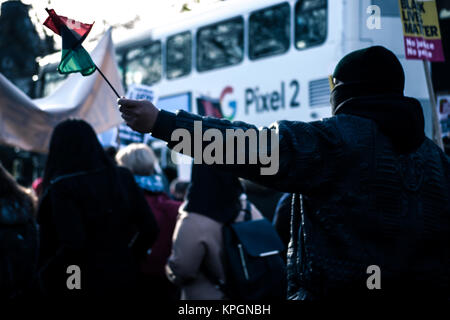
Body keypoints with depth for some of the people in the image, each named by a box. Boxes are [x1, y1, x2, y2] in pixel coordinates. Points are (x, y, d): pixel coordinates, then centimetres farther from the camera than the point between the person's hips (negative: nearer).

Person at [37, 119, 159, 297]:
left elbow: (73, 245, -25)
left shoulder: (63, 187, -14)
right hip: (123, 279, 5)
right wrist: (127, 262, 13)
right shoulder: (122, 177, 3)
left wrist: (45, 275, -10)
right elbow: (150, 229, 2)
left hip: (80, 286, -5)